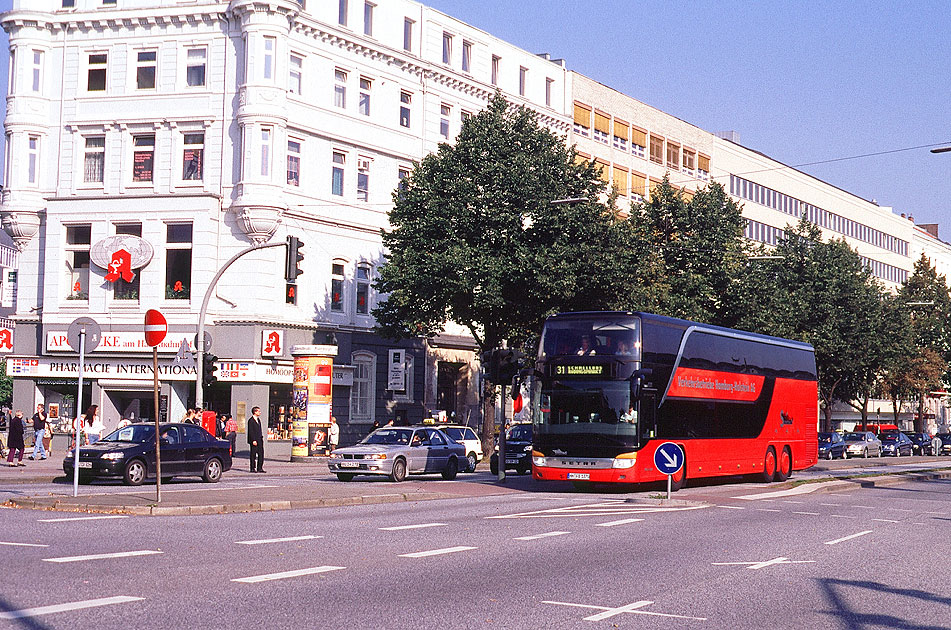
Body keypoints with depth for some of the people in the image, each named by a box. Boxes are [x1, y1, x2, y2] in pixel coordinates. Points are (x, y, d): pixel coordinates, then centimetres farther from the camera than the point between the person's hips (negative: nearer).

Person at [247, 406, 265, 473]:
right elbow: (250, 432, -15)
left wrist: (261, 438, 14)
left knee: (261, 454, 5)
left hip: (259, 440, 8)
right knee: (253, 455, -1)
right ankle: (253, 468, 6)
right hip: (254, 441, -8)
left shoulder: (258, 419, 16)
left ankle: (259, 468, 10)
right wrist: (253, 440, -19)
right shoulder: (251, 420, -11)